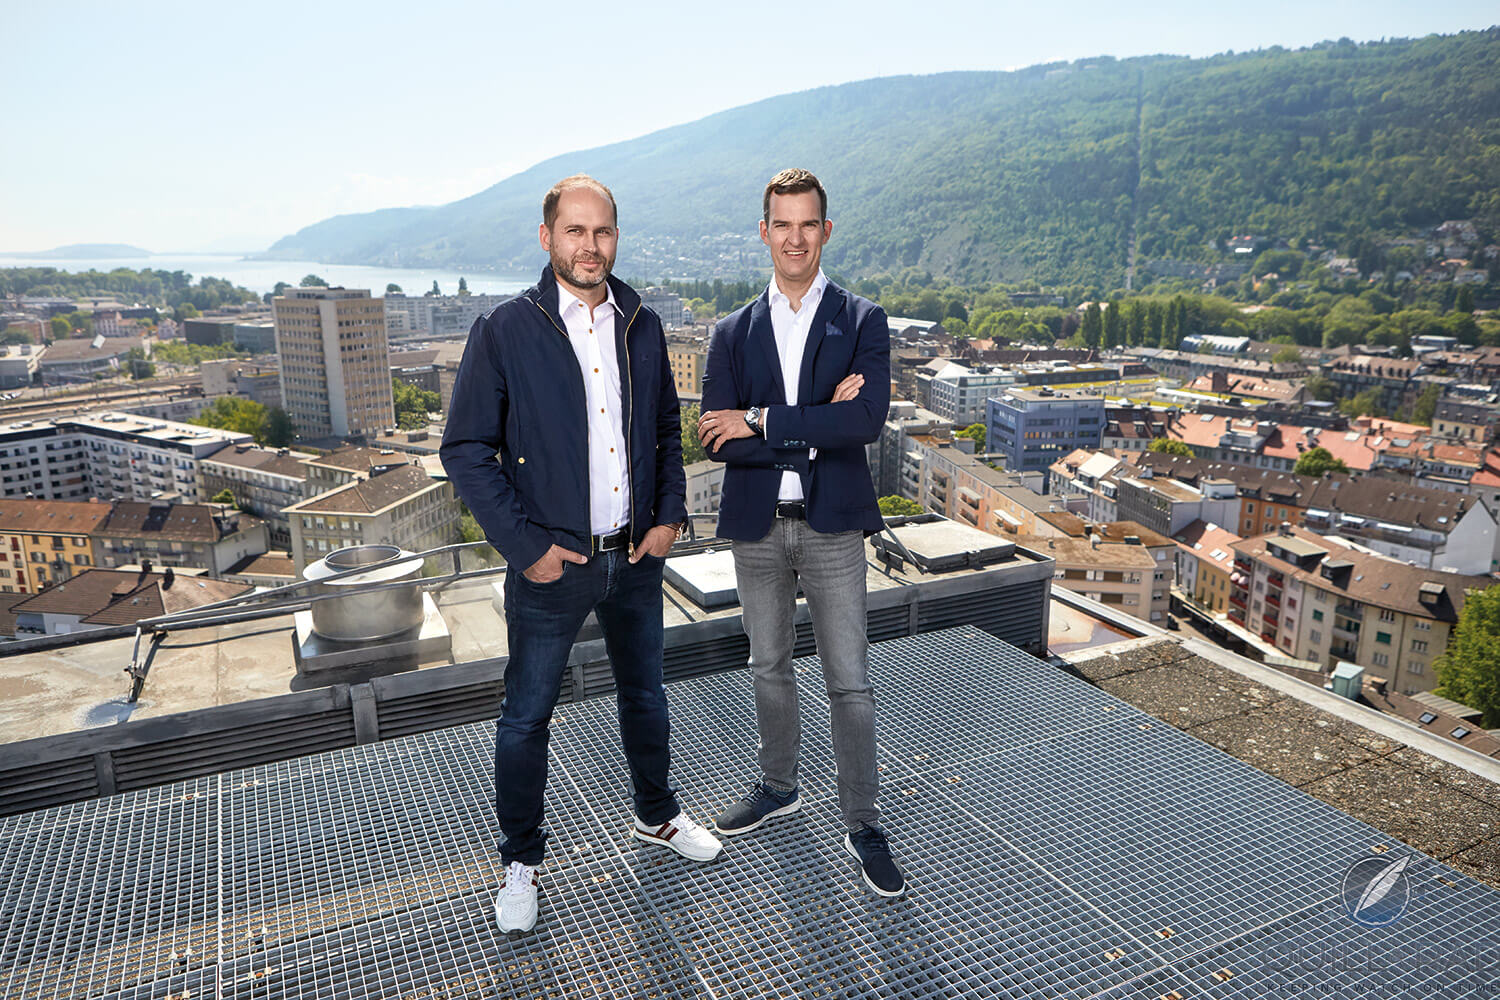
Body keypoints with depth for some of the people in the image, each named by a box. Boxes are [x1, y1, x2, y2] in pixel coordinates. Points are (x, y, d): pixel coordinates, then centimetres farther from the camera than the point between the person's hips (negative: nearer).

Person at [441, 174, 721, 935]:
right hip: (551, 562, -4)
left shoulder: (642, 326, 3)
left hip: (636, 556, 4)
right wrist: (525, 545, -14)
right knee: (526, 717, 9)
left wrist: (669, 515, 0)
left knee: (644, 696, 20)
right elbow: (466, 449, -9)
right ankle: (520, 862, 30)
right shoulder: (504, 332, -10)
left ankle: (656, 816, 43)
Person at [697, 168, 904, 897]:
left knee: (849, 683, 3)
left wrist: (763, 422, -18)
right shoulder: (733, 332, 4)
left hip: (831, 526, -3)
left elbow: (867, 420, -18)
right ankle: (778, 788, 39)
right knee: (769, 668, 18)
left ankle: (862, 824, 20)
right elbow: (718, 440, -8)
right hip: (757, 527, 3)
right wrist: (815, 428, -17)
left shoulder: (863, 322, -2)